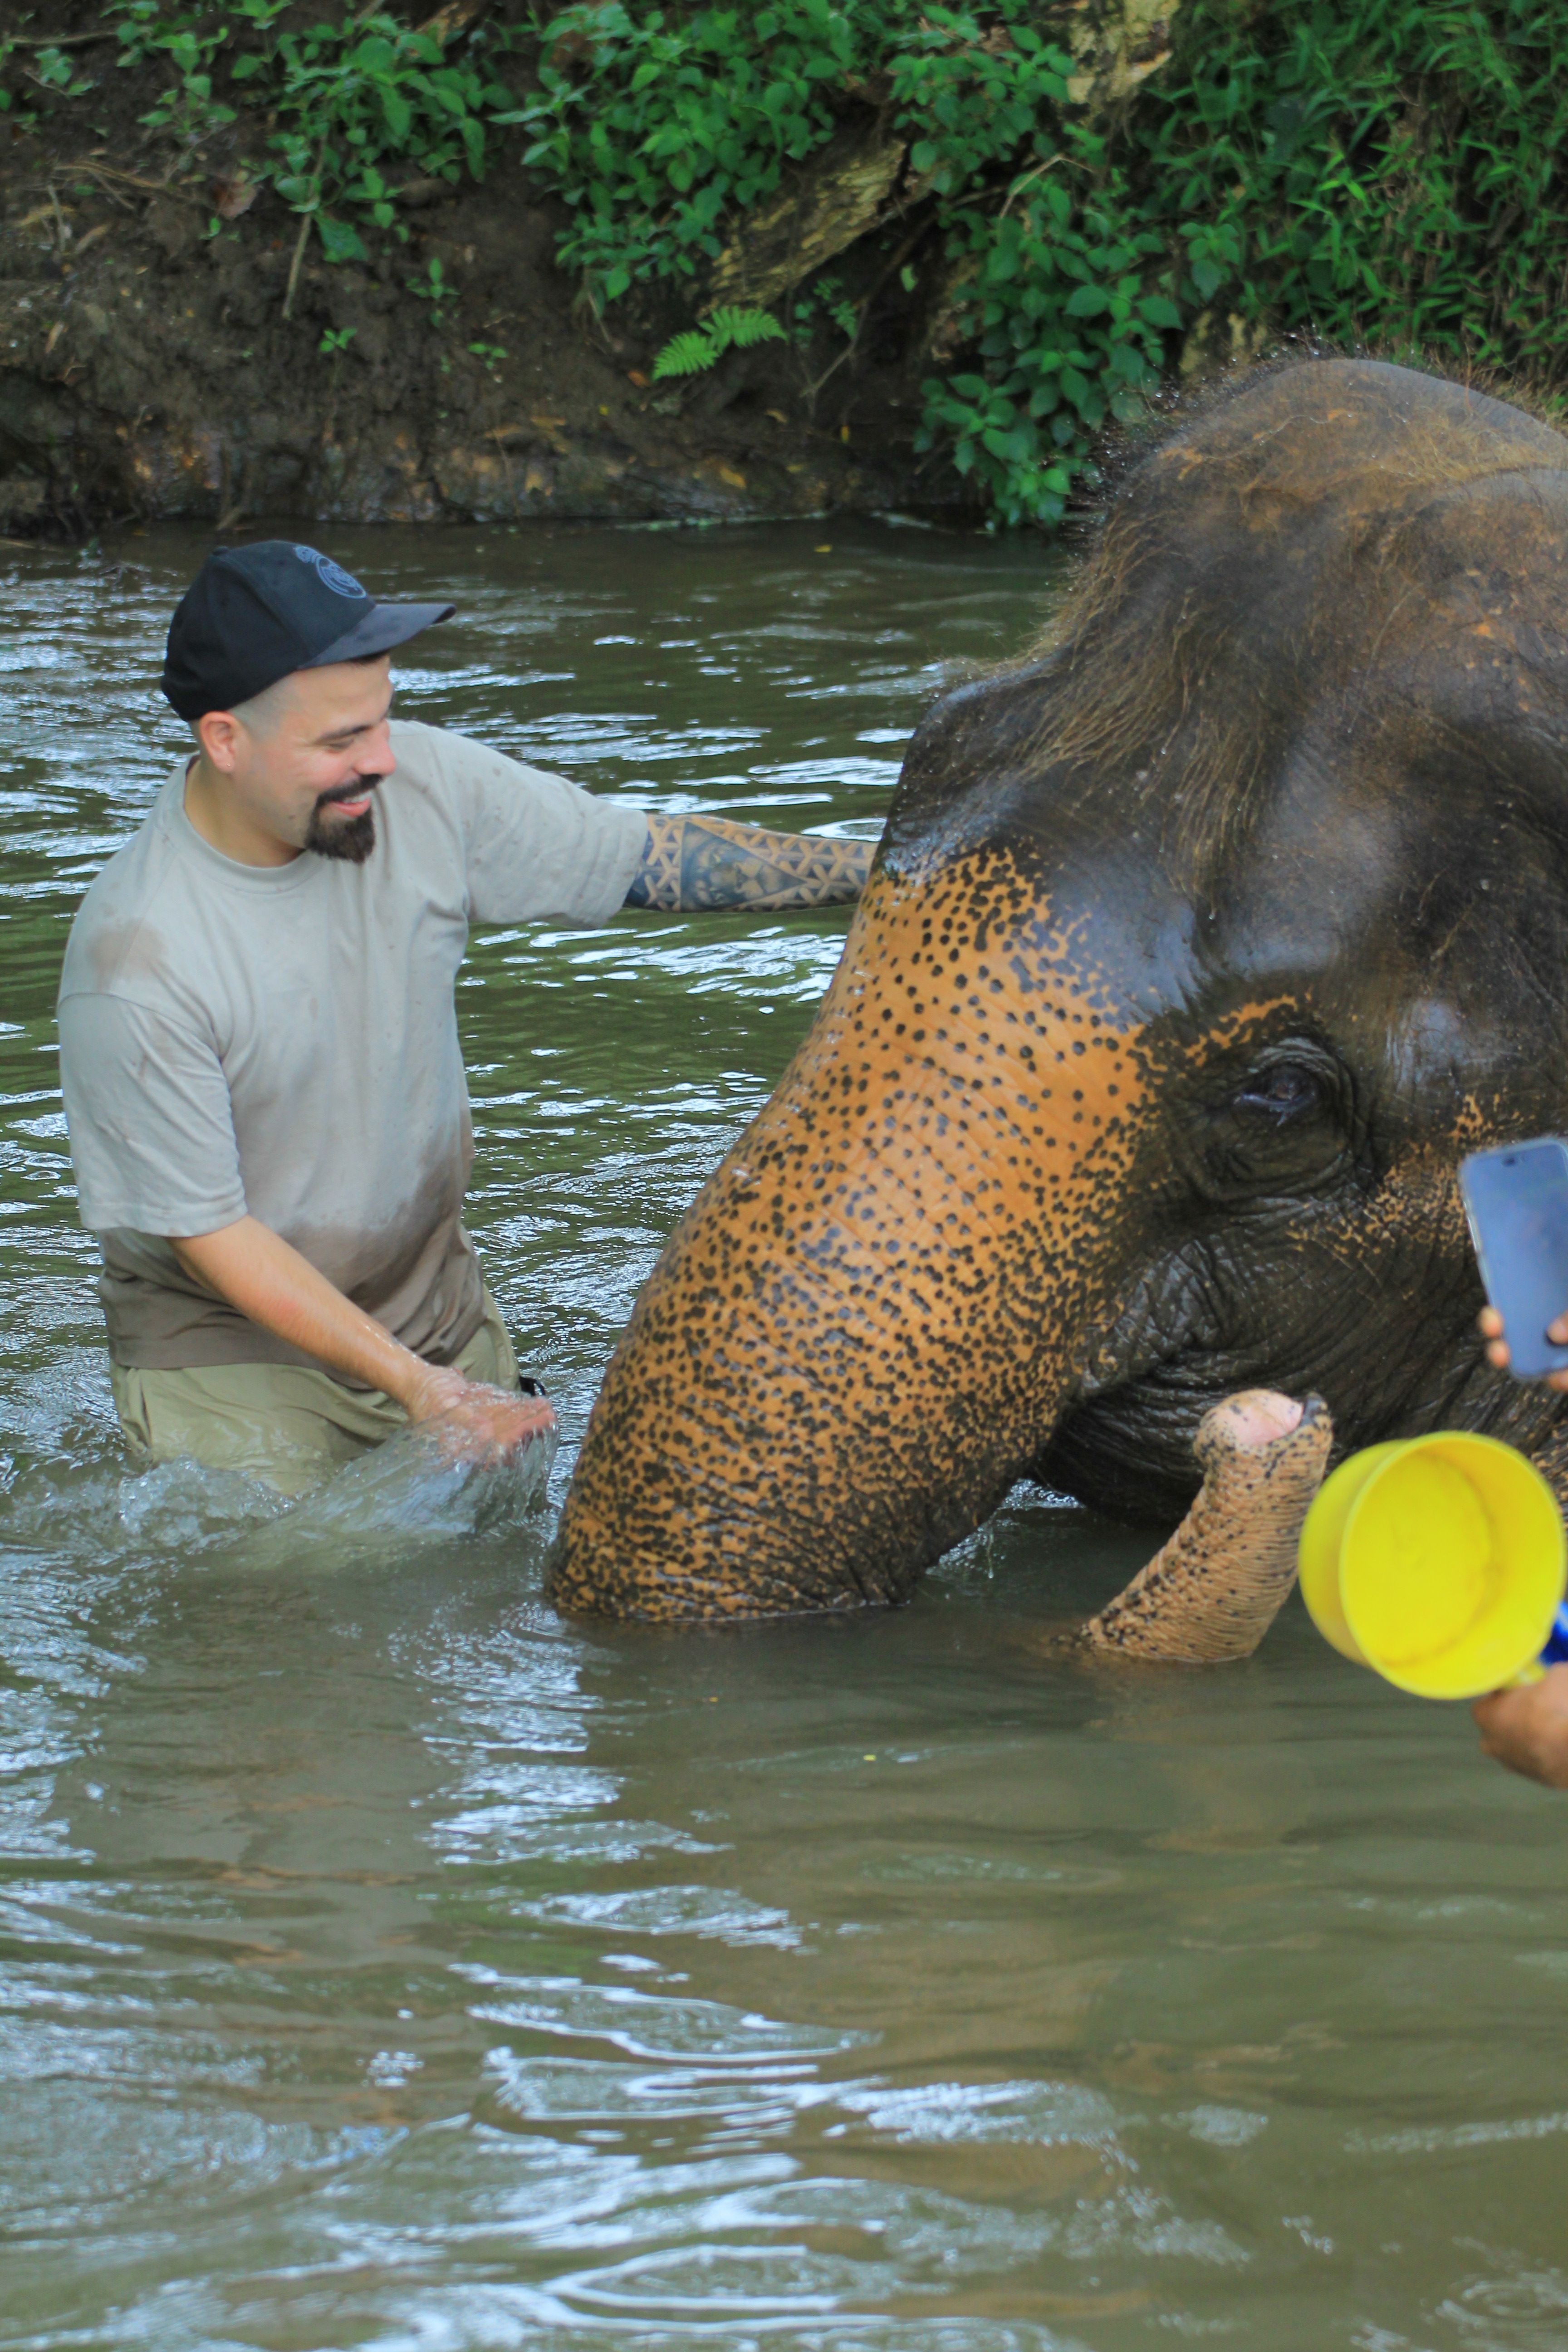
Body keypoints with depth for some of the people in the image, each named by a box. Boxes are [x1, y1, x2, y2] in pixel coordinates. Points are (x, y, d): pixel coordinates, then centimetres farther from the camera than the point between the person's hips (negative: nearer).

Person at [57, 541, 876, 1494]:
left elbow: (658, 856, -3)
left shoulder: (422, 784, -13)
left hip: (440, 1308, 5)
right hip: (234, 1354, -5)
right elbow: (210, 1234, -21)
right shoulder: (138, 961, -27)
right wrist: (417, 1387, -23)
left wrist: (882, 869, -10)